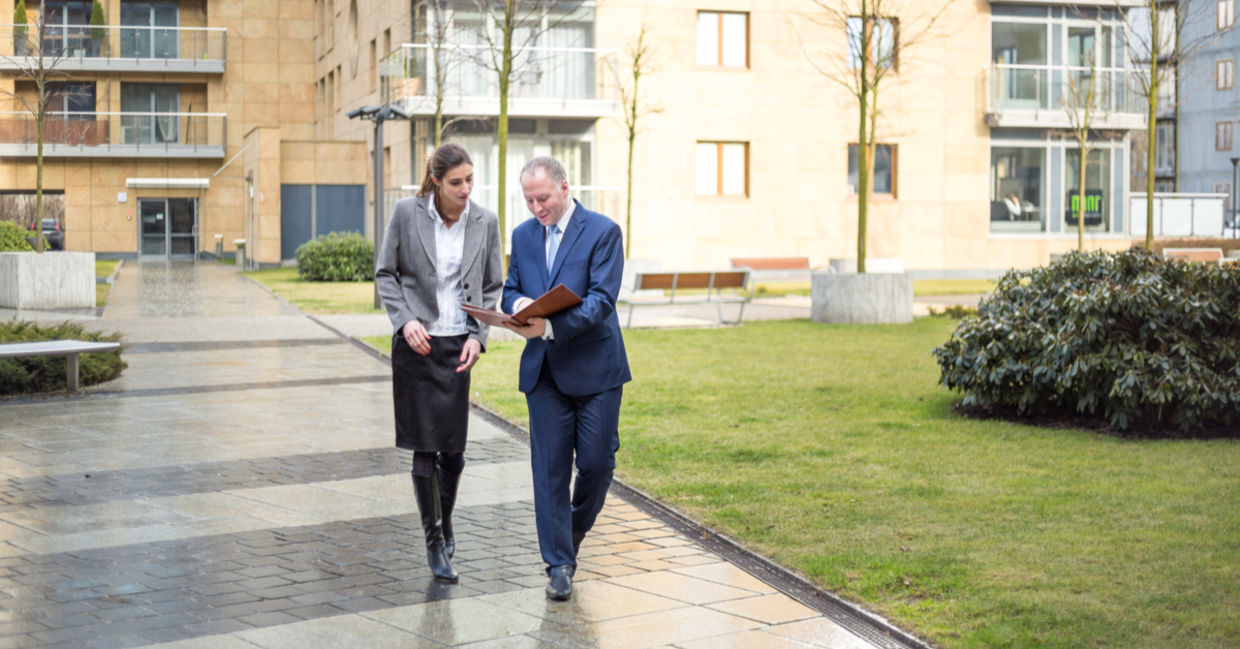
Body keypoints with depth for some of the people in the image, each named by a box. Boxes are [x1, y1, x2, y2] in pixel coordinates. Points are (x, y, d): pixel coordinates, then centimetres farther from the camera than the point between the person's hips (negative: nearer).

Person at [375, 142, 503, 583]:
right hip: (416, 344, -2)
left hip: (458, 346, 2)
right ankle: (435, 542, 11)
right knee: (425, 448, -2)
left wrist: (478, 335, -4)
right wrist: (405, 320, -11)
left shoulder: (485, 222, 0)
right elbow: (385, 274, 3)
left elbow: (493, 287, 8)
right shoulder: (407, 214, -5)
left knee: (453, 448, 5)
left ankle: (445, 522, 32)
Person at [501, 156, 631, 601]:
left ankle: (575, 530, 30)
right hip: (543, 370, 4)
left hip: (594, 368, -3)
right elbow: (509, 290, 14)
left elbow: (601, 301, -17)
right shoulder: (523, 235, 9)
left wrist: (550, 326, -29)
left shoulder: (602, 231, -8)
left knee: (597, 462, 1)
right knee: (550, 468, 2)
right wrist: (517, 304, -12)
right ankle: (559, 564, 8)